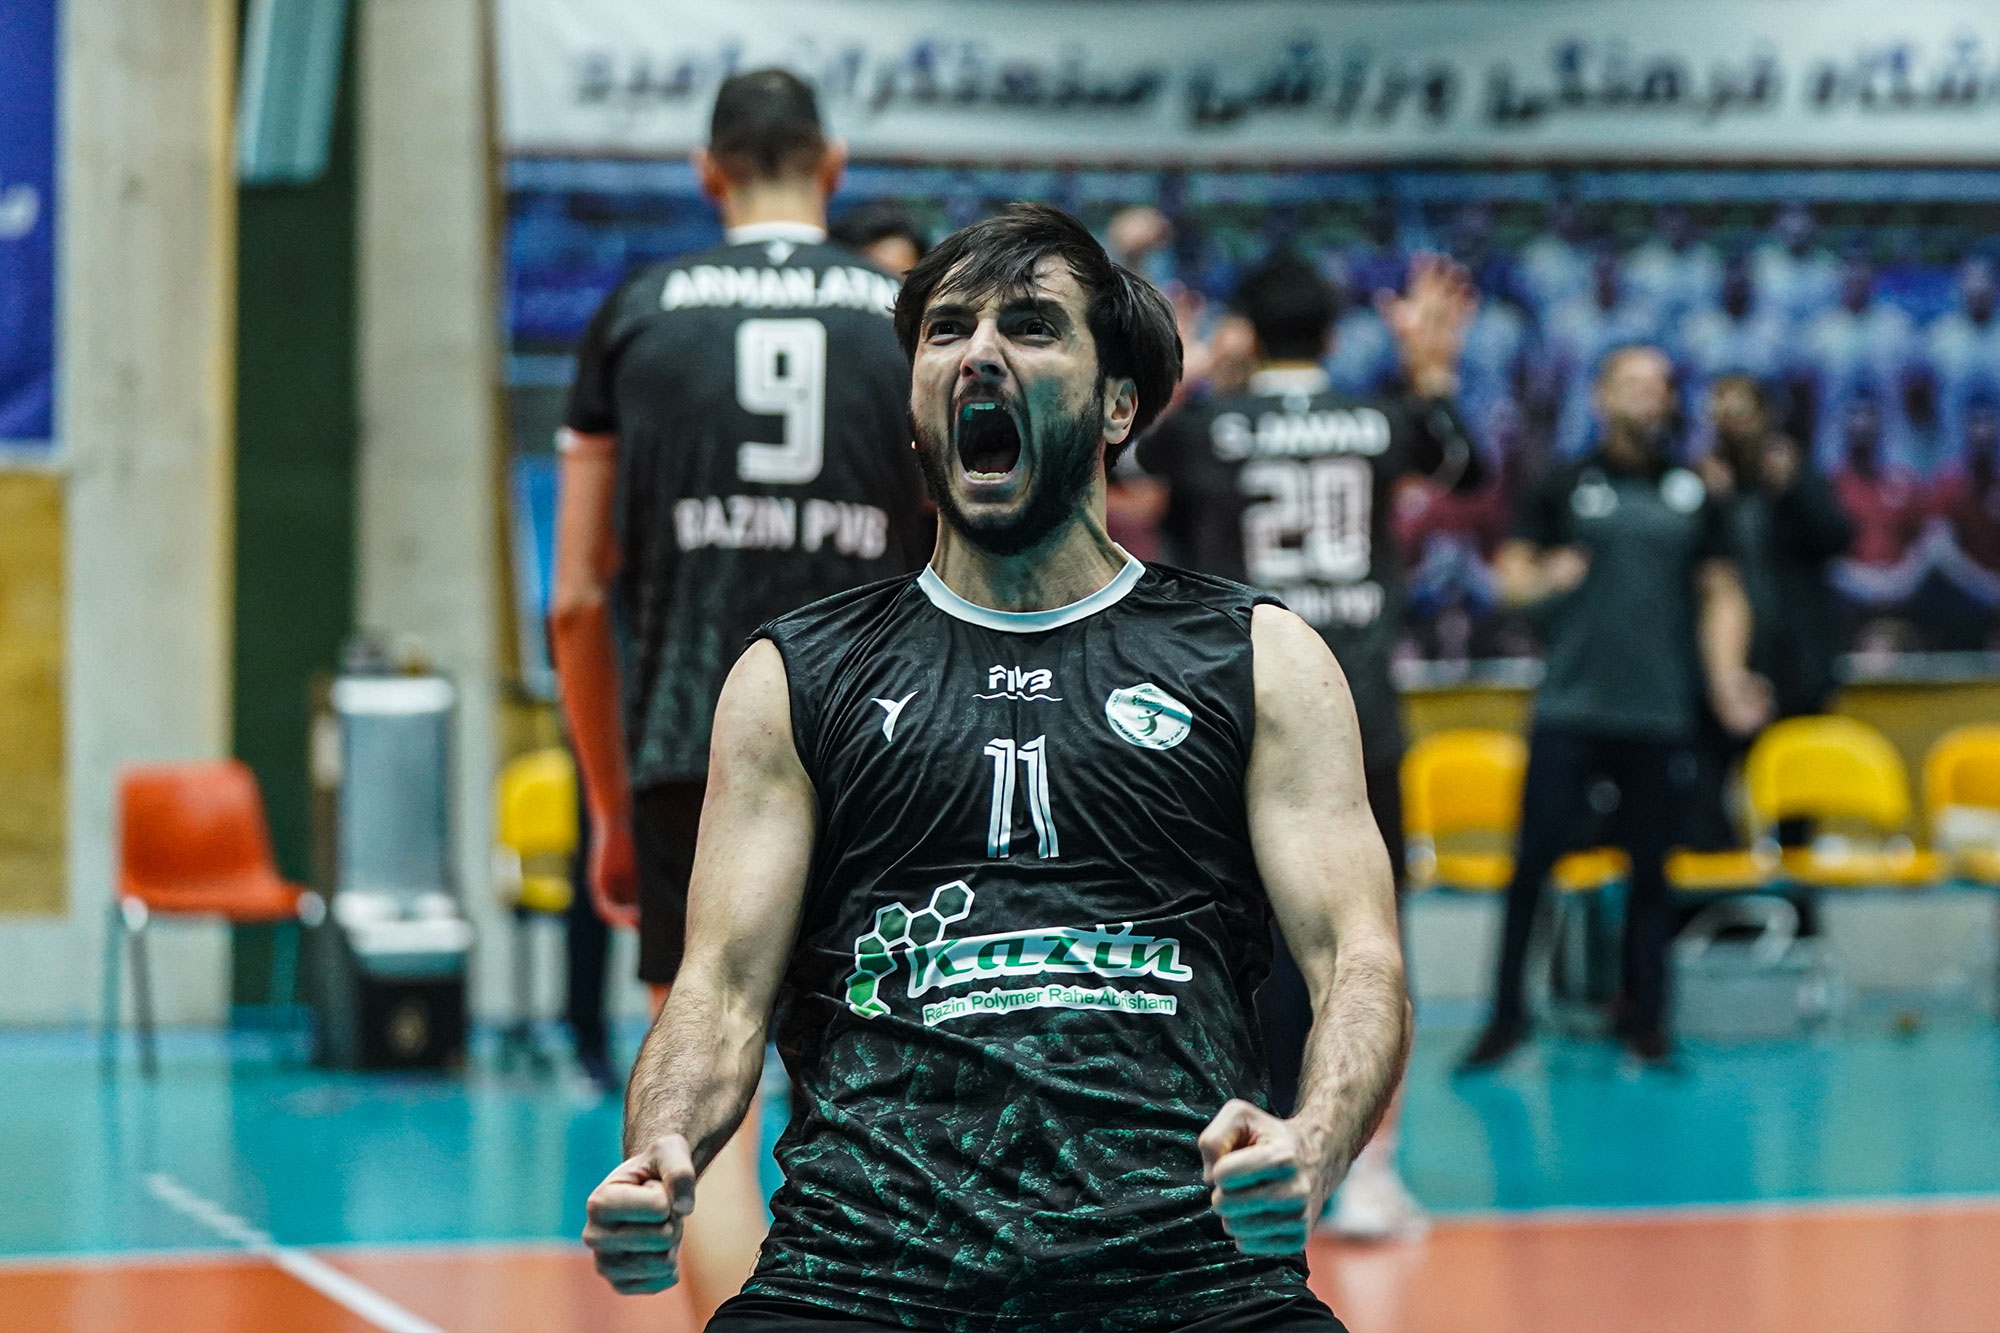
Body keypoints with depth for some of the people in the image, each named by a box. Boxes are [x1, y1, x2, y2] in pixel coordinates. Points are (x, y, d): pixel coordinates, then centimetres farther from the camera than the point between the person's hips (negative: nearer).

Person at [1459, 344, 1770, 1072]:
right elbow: (1511, 573, 5)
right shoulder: (1565, 486, 5)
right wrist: (1544, 580, -17)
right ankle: (1507, 1014, 4)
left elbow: (1721, 594, 14)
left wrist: (1727, 680, 2)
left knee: (1650, 869, 4)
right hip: (1569, 710, -2)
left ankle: (1645, 1020, 11)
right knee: (1533, 860, -5)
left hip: (1658, 714, 2)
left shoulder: (1692, 496, 11)